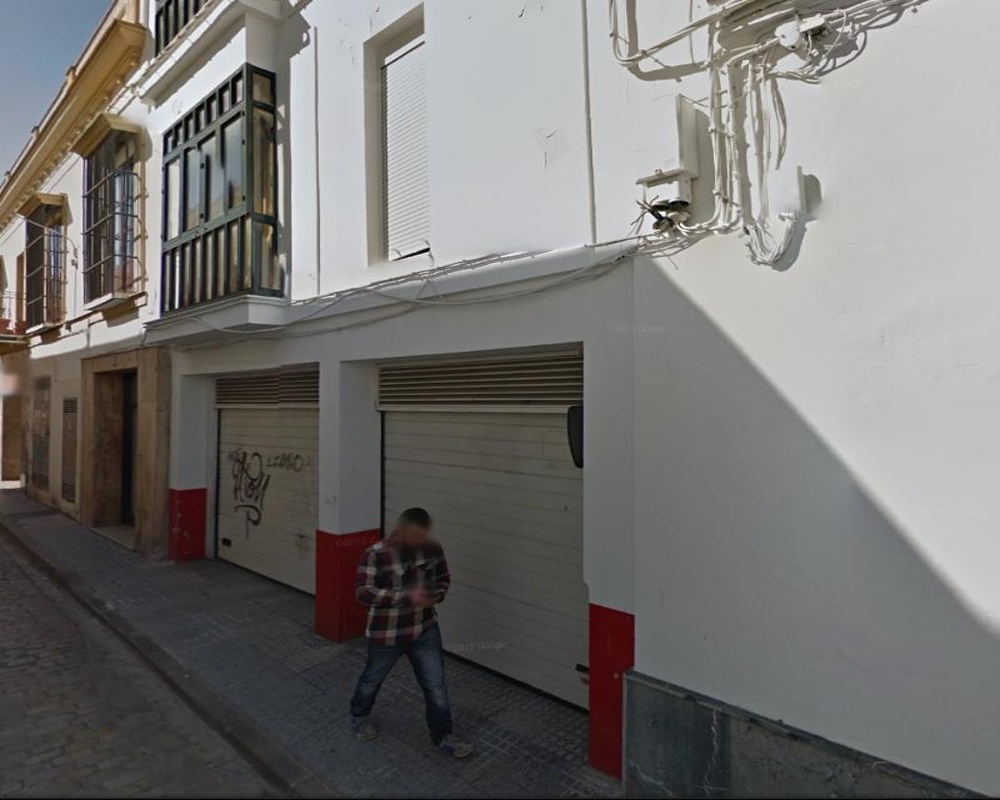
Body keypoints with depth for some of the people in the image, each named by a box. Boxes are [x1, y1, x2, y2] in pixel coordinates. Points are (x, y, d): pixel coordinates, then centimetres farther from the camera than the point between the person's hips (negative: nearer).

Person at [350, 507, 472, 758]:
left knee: (436, 685, 8)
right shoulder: (376, 554, -22)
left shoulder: (433, 549, -8)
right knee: (372, 679, 23)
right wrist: (407, 597, -36)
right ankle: (359, 716, 52)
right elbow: (363, 591, -28)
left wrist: (436, 595, -16)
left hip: (425, 630, 3)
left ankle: (443, 737, 29)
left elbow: (443, 578, 7)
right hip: (386, 633, -2)